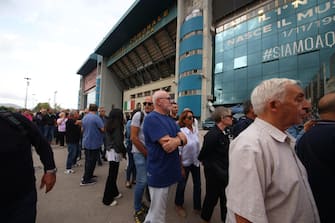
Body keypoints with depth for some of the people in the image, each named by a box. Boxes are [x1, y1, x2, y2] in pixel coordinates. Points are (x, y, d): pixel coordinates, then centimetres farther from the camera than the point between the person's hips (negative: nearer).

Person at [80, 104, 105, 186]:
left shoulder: (84, 117, 5)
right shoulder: (96, 117, -18)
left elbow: (82, 129, 16)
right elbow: (103, 129, -22)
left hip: (86, 142, 7)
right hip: (94, 143, -7)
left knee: (87, 160, 18)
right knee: (91, 161, 3)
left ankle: (88, 175, 31)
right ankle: (86, 180, 10)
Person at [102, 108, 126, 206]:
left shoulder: (109, 125, 7)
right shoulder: (117, 126, -17)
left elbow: (108, 139, 12)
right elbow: (119, 141, -18)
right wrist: (123, 151, -5)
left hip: (109, 151, 8)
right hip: (115, 152, -8)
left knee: (112, 174, 18)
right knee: (112, 175, 1)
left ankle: (114, 193, 32)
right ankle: (107, 199, 12)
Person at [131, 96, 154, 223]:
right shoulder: (139, 115, -11)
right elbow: (133, 137, -15)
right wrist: (146, 153, -11)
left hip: (152, 153, 5)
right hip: (140, 153, -5)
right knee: (142, 181, -4)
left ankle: (139, 204, 35)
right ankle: (138, 210, 20)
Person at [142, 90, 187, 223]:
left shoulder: (170, 119, 10)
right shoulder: (152, 118, -19)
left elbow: (184, 139, 0)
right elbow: (167, 146, -27)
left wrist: (176, 140, -21)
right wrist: (179, 139, -10)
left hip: (169, 170, 9)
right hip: (159, 172, -8)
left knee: (156, 207, 27)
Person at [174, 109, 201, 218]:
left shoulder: (195, 130, -6)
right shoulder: (181, 132, -22)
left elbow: (198, 146, 6)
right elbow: (178, 151, -17)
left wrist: (200, 158, 10)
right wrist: (181, 167, -13)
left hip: (195, 162, 5)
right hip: (185, 163, -5)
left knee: (197, 184, 16)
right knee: (182, 184, 14)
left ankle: (197, 206, 38)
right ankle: (178, 205, 39)